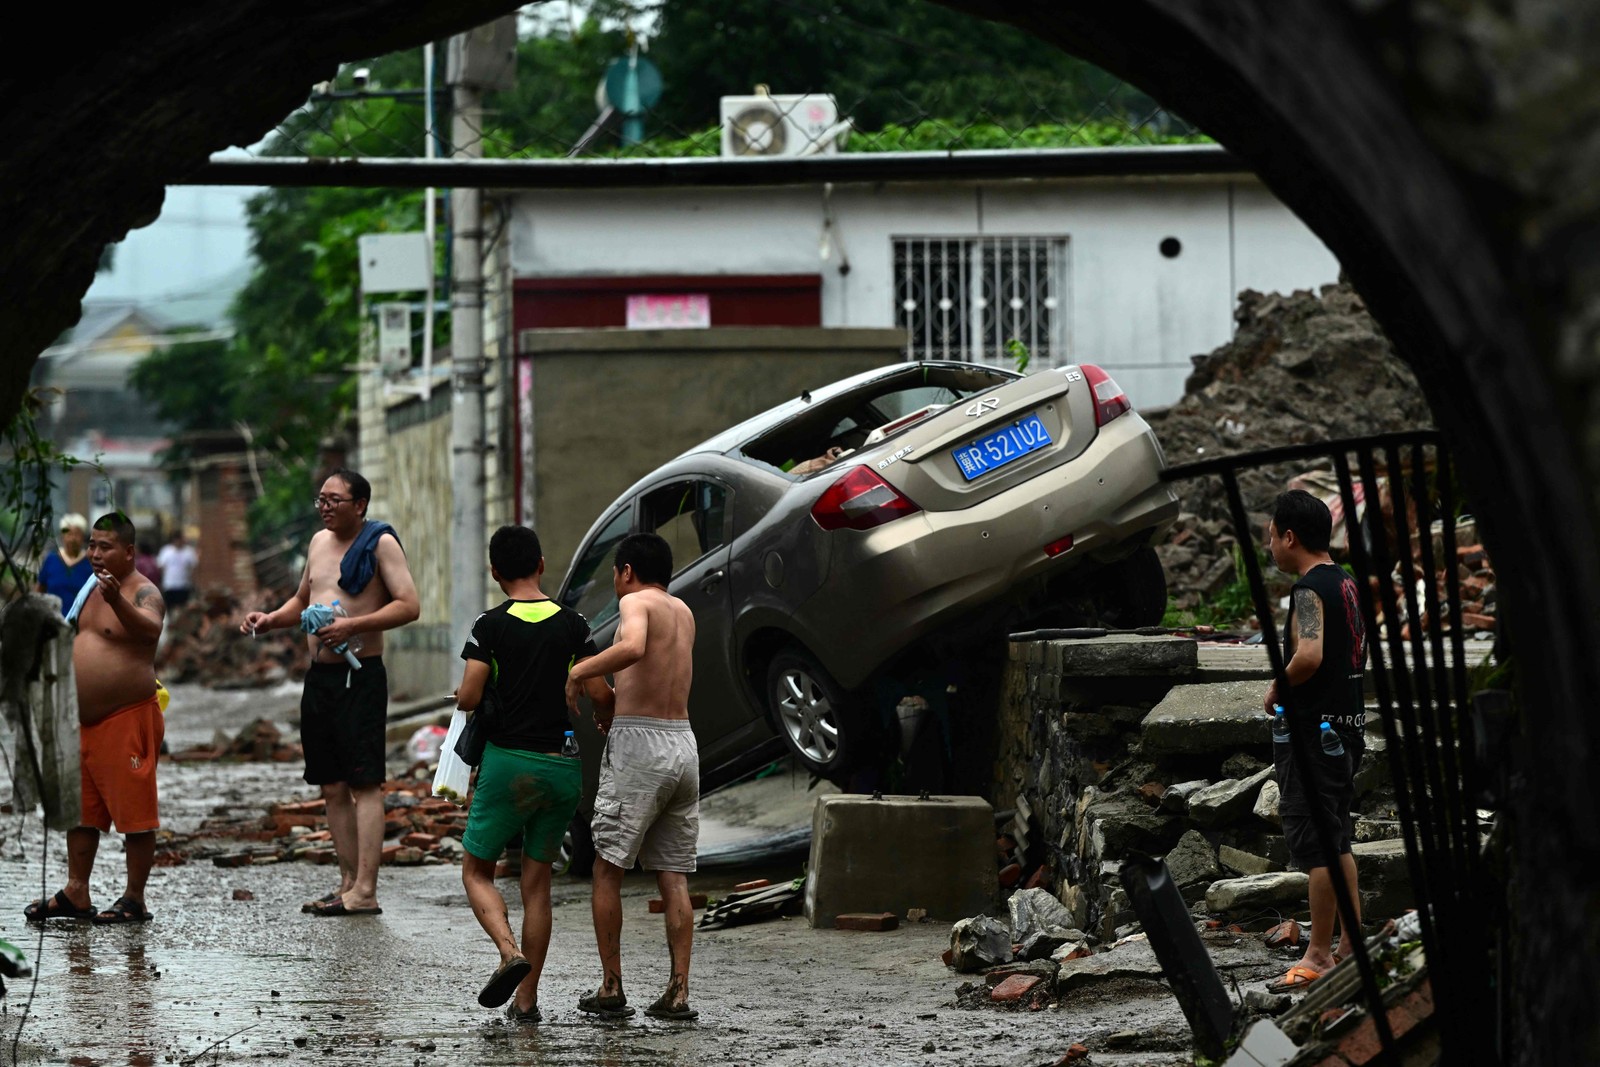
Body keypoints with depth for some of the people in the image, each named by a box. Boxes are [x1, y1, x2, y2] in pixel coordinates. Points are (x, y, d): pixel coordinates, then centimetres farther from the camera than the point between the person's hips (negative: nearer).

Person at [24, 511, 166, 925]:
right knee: (80, 809, 12)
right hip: (84, 720, 9)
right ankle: (75, 894, 17)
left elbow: (150, 630, -33)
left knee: (135, 812, -3)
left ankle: (134, 899, 1)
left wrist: (117, 601, -50)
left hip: (127, 719, -9)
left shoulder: (142, 592, -11)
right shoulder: (93, 589, 15)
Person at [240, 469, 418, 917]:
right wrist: (270, 619, 10)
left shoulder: (381, 543, -6)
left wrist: (352, 626, -22)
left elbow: (408, 605, -14)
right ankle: (348, 884, 13)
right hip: (319, 677, 8)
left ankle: (365, 891, -14)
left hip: (360, 677, -8)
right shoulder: (320, 542, 17)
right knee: (333, 787, 8)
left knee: (364, 783, -10)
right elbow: (302, 601, 30)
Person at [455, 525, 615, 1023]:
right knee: (537, 881, 11)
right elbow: (600, 694, -4)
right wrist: (607, 726, 18)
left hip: (509, 762, -3)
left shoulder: (491, 625, -7)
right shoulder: (573, 625, 1)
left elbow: (468, 697, -14)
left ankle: (510, 951, -18)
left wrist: (463, 698, 10)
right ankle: (527, 997, 9)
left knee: (477, 871, 9)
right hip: (562, 767, 3)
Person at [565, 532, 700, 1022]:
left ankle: (611, 988, 4)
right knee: (673, 876, 6)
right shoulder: (684, 612, 17)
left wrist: (579, 672, -17)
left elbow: (633, 649, -28)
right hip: (683, 744, 6)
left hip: (638, 744, -6)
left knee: (607, 869, 4)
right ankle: (678, 992, 0)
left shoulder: (636, 602, -7)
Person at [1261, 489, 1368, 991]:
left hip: (1313, 727, -10)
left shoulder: (1309, 589, -16)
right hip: (1348, 721, 10)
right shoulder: (1345, 583, 14)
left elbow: (1309, 655, -31)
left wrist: (1276, 688, -14)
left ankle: (1319, 954, -3)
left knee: (1315, 843, -5)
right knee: (1336, 841, 16)